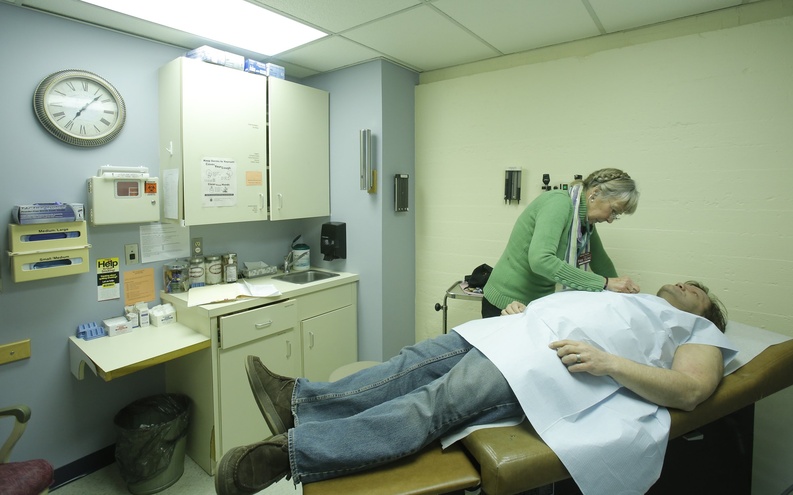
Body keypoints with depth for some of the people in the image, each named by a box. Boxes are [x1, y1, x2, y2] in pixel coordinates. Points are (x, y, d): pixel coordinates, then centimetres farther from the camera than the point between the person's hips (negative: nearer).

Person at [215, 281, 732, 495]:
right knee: (416, 364, -11)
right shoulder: (629, 300, 37)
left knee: (436, 404, -24)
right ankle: (302, 400, -12)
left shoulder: (699, 330, 18)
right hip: (516, 330, 7)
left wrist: (608, 362, -16)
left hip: (553, 363, -7)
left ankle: (292, 450, -28)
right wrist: (524, 311, 12)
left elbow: (690, 391, -2)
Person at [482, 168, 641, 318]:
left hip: (540, 303, 8)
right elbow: (540, 260, -36)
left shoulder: (586, 220, 2)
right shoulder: (559, 202, -22)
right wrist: (605, 283, -31)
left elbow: (600, 261, 15)